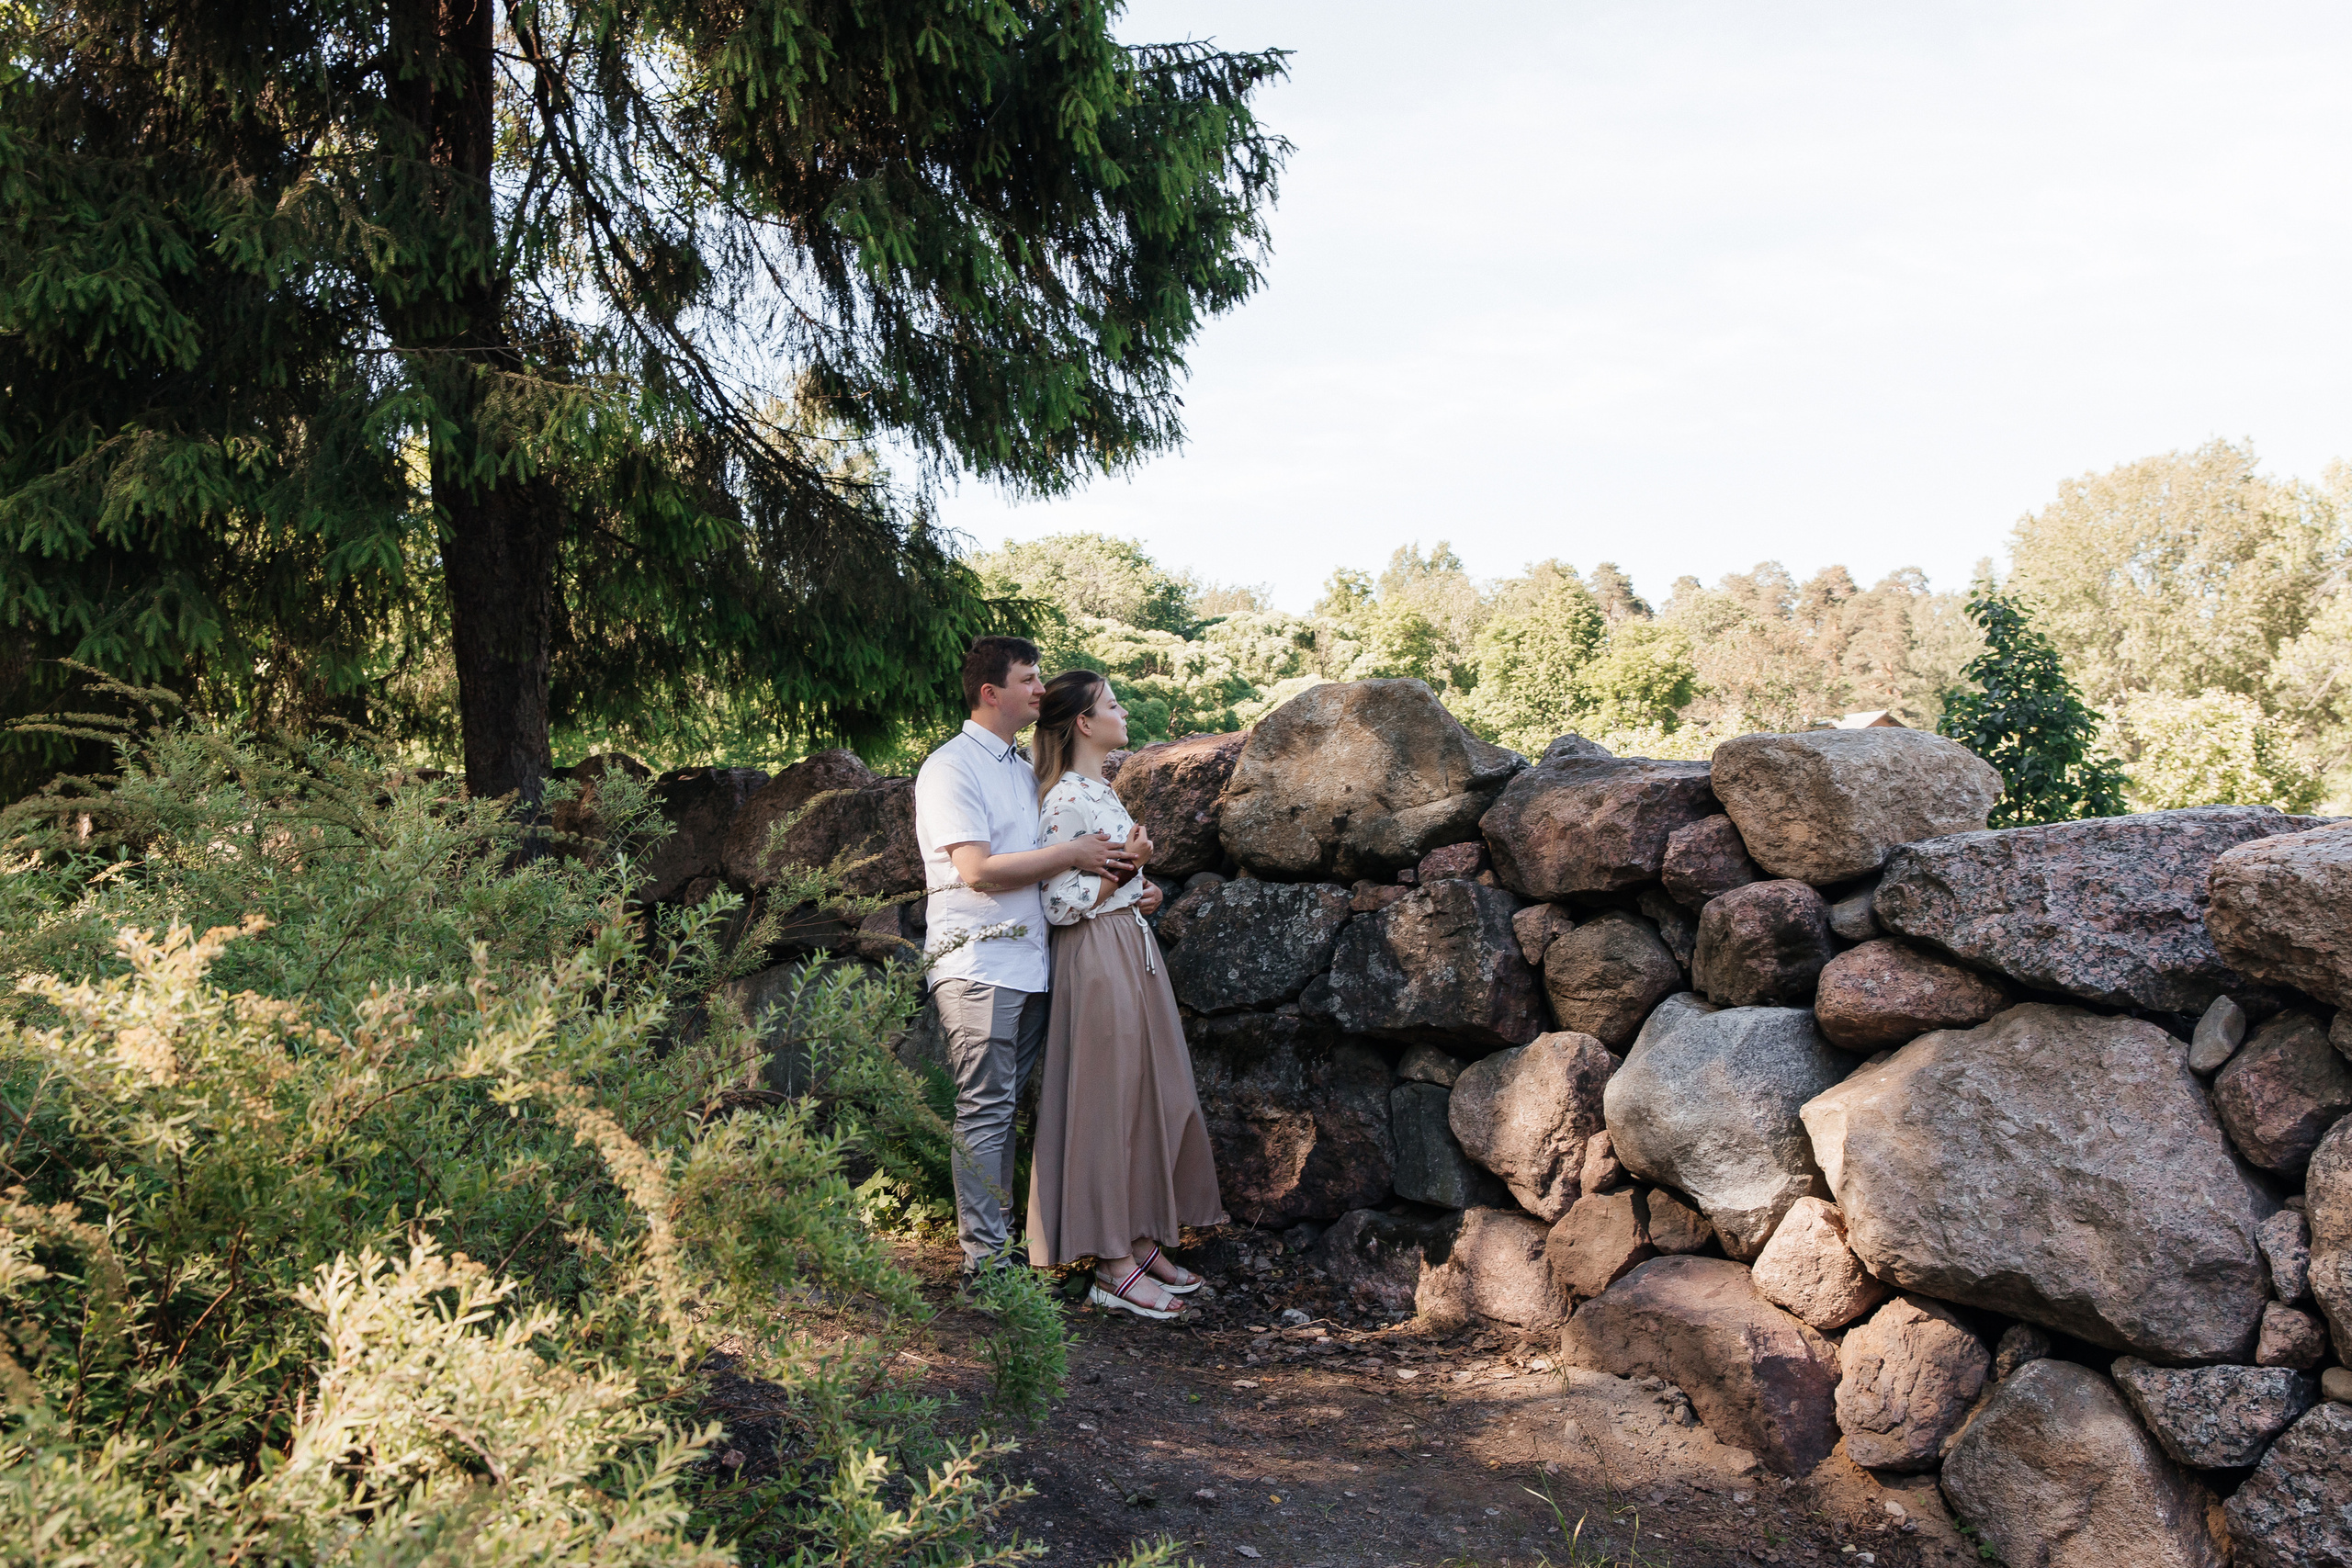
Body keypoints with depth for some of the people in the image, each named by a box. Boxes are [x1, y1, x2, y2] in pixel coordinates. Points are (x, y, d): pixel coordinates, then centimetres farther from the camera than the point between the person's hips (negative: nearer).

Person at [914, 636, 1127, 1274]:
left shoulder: (1023, 767, 20)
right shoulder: (952, 766, -7)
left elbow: (1033, 859, 25)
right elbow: (978, 868, -17)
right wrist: (1071, 853, -11)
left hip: (1028, 965, 8)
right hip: (978, 964, -8)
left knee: (1005, 1107, 10)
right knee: (985, 1111, -6)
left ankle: (997, 1239, 16)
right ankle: (986, 1261, -3)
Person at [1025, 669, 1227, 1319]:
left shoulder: (1101, 792, 14)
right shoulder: (1064, 800, -15)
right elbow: (1058, 905, -17)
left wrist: (1143, 889, 9)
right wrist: (1123, 869, -22)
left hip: (1134, 951, 10)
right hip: (1098, 962, -10)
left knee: (1151, 1099, 12)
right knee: (1108, 1104, -5)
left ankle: (1143, 1242, 20)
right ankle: (1112, 1269, 1)